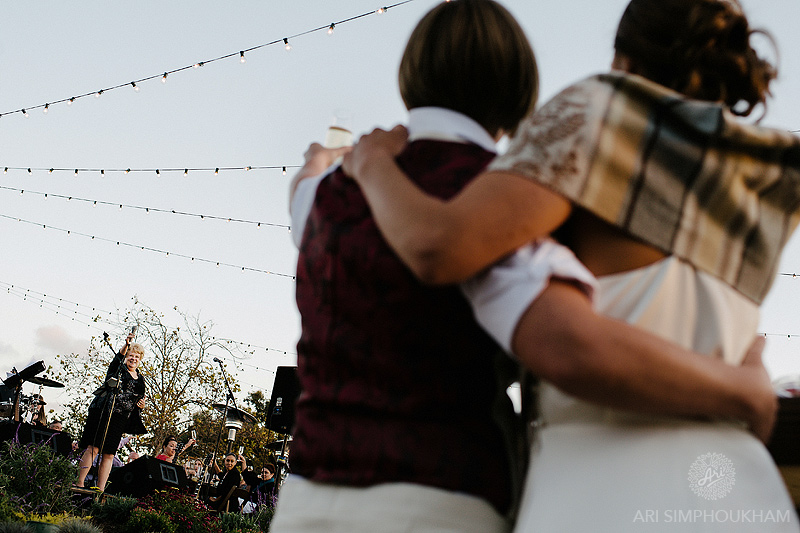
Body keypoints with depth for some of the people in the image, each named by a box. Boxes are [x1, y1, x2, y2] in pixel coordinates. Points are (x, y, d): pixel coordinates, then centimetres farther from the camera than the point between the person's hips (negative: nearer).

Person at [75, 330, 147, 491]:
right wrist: (126, 345, -36)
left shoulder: (140, 379, 20)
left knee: (109, 454, 1)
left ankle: (100, 489, 0)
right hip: (104, 412, -4)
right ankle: (79, 482, -11)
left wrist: (141, 405, 4)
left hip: (121, 418, 5)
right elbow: (118, 357, -17)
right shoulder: (118, 368, 6)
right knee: (93, 448, -13)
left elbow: (139, 399, 28)